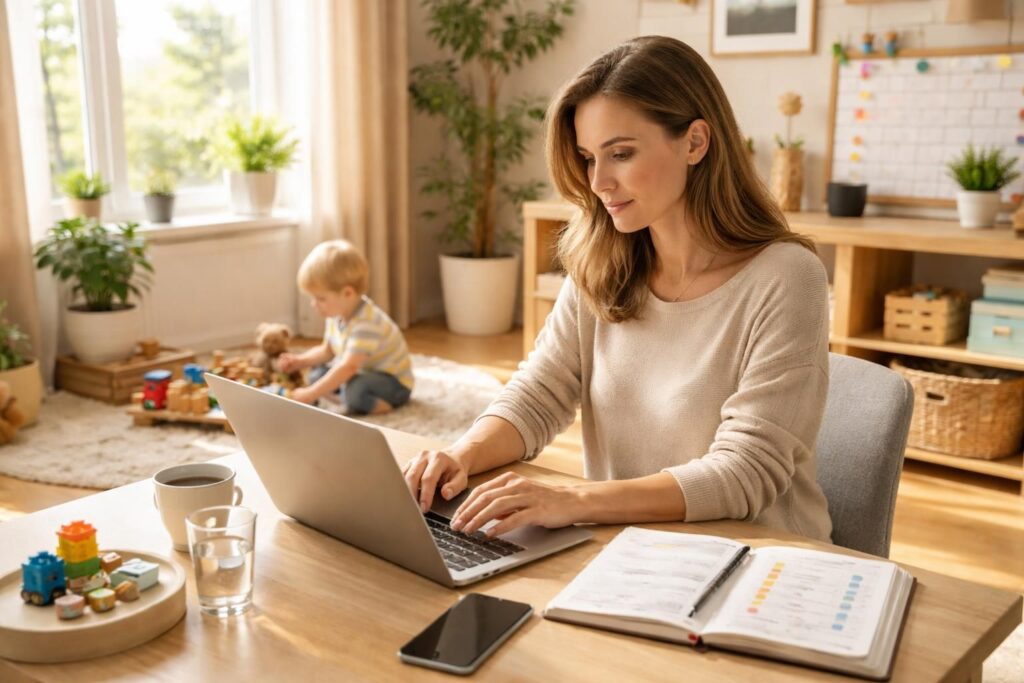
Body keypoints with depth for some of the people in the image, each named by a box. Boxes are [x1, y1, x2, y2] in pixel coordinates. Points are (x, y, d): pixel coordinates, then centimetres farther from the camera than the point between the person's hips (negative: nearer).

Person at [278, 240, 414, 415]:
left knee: (356, 392, -37)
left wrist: (310, 394, -37)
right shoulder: (336, 313, -3)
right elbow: (326, 350, 12)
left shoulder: (366, 323, -33)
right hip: (363, 373, 10)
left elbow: (348, 368, -38)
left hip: (394, 382, -10)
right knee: (317, 374, 6)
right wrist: (300, 361, -5)